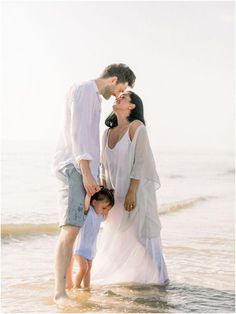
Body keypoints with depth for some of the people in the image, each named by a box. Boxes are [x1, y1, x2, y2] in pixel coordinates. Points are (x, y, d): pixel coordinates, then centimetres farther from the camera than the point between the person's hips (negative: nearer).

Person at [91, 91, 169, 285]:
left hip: (138, 190, -6)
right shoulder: (109, 132, 9)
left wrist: (131, 192, -20)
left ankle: (157, 276, 13)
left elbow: (140, 162, -16)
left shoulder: (137, 127, -11)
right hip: (118, 193, 6)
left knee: (142, 233, -1)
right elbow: (106, 166, 11)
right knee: (114, 236, 11)